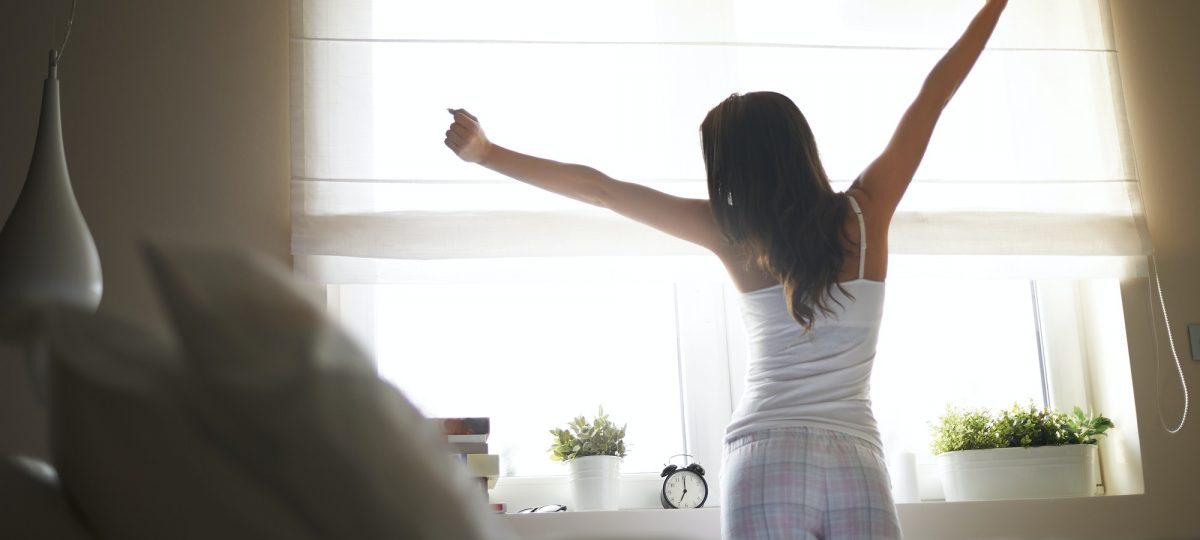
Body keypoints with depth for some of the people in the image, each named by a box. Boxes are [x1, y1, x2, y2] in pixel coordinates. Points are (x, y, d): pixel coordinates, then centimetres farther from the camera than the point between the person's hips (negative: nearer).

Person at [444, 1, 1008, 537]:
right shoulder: (865, 212, 2)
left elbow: (599, 188, 5)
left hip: (764, 458, -1)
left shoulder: (735, 236, -1)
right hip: (856, 460, 1)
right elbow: (933, 95, 12)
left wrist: (485, 152, 14)